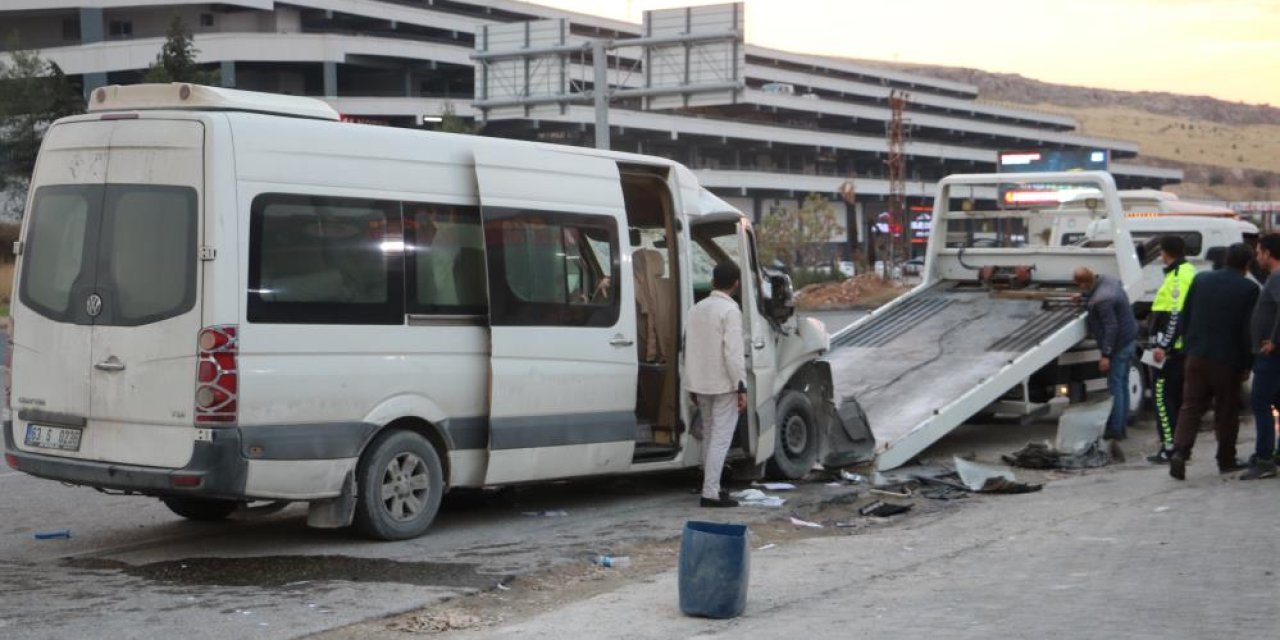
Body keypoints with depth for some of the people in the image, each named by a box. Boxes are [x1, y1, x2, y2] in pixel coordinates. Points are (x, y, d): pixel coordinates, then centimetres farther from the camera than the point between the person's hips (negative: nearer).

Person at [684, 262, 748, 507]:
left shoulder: (697, 308, 12)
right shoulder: (730, 310, -13)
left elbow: (688, 347, 17)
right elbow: (733, 352, -19)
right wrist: (741, 387, -16)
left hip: (701, 384, 8)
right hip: (724, 385, -8)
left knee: (709, 435, 18)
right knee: (721, 437, -6)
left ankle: (710, 487, 26)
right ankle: (711, 492, -11)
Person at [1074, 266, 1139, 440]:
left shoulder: (1101, 300, -28)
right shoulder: (1107, 280, 1)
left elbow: (1111, 328, -27)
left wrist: (1106, 354, -22)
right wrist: (1084, 297, 23)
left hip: (1119, 345, -10)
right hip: (1129, 340, 10)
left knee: (1115, 386, -3)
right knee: (1122, 383, 15)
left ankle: (1115, 429, 2)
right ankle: (1121, 425, 23)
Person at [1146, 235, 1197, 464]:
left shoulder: (1177, 277, -15)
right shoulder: (1188, 273, 17)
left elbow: (1177, 315, -23)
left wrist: (1162, 345, -24)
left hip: (1170, 349, -10)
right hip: (1184, 348, 10)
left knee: (1163, 396, -7)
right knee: (1178, 397, 15)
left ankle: (1168, 447, -10)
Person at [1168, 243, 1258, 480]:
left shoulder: (1200, 280, 5)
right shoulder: (1249, 289, -7)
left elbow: (1184, 318, 8)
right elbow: (1249, 330, -7)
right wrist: (1247, 364, 1)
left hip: (1197, 356, 3)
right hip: (1228, 360, -3)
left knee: (1191, 407, 4)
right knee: (1227, 412, 8)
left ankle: (1179, 451, -13)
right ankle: (1226, 461, 16)